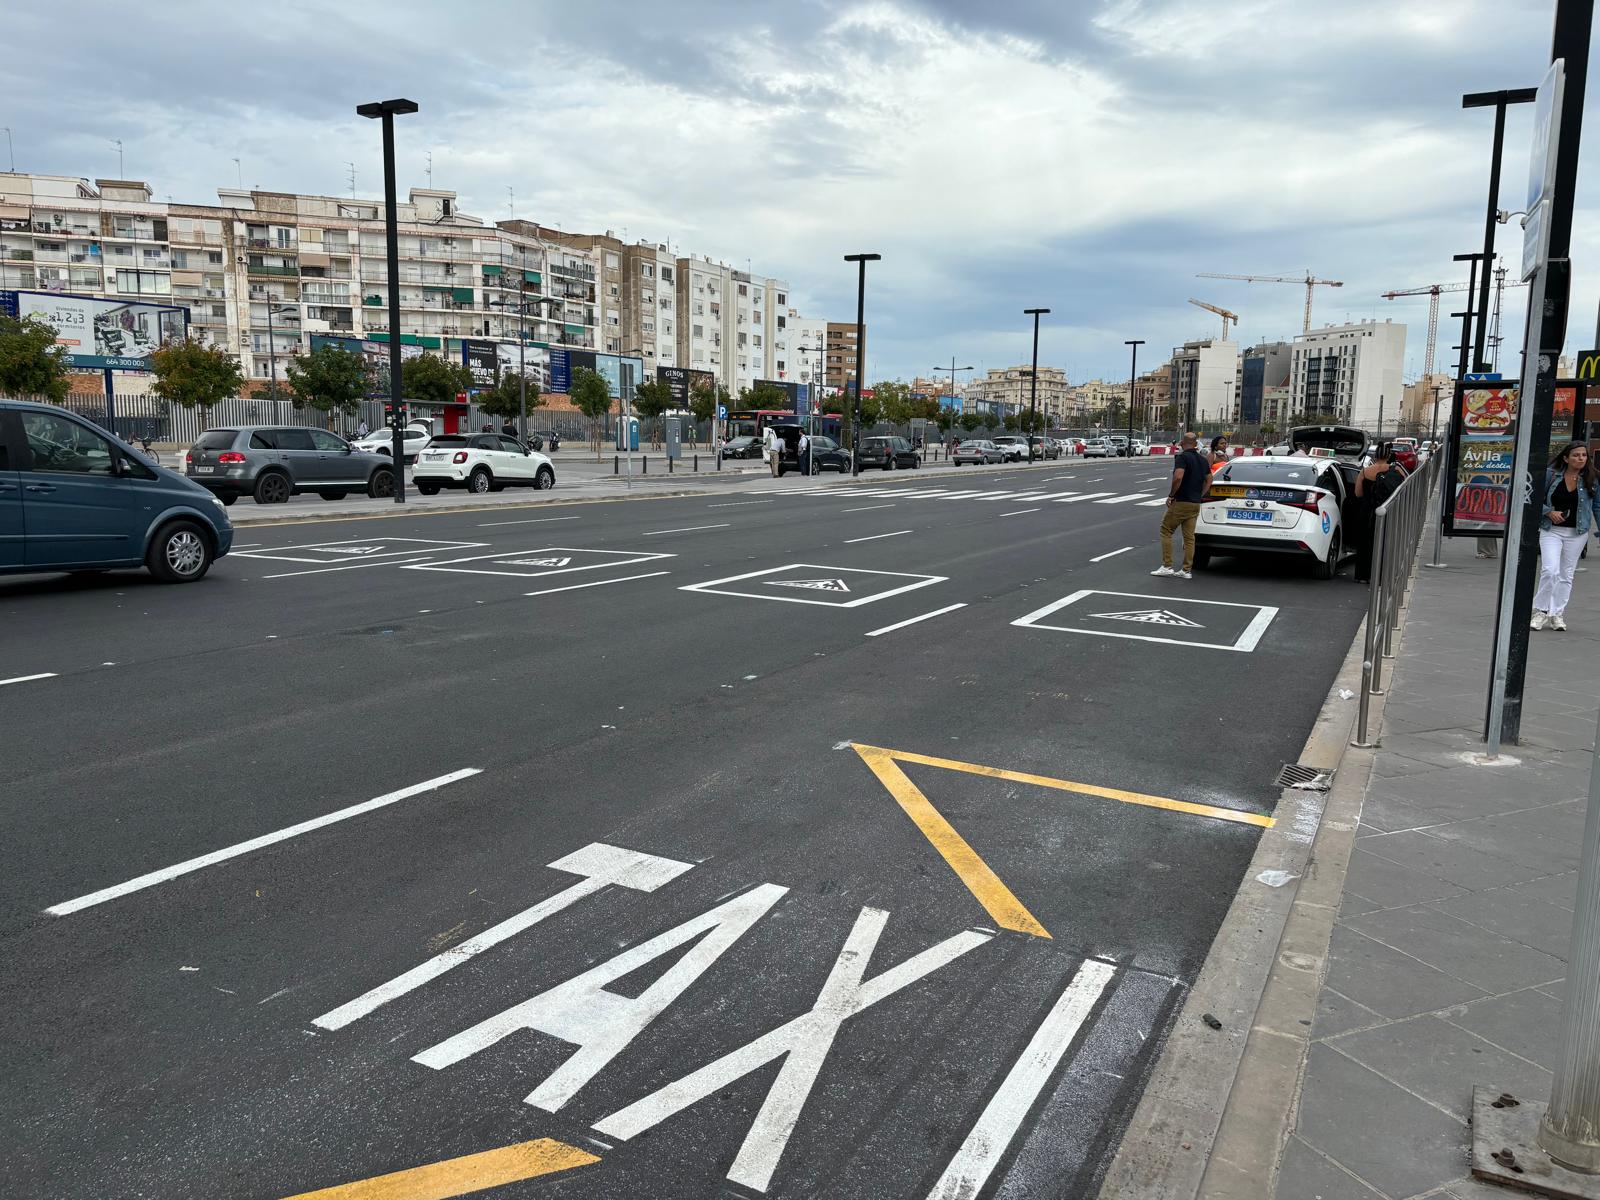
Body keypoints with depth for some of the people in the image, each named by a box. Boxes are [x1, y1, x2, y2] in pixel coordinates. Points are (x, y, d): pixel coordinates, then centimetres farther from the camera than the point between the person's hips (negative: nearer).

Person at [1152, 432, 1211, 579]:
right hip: (1196, 504, 7)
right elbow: (1209, 480, 19)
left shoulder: (1182, 457, -12)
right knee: (1189, 537, 7)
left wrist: (1171, 495, -14)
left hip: (1181, 502, -7)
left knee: (1166, 530, 3)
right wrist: (1200, 495, 19)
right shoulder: (1203, 460, 13)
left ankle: (1167, 566, -1)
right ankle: (1187, 570, 7)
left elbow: (1178, 477, -26)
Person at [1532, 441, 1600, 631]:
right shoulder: (1551, 475, -5)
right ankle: (1540, 610, 3)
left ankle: (1556, 614, 19)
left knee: (1566, 575, 8)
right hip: (1551, 530, -2)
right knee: (1550, 571, -13)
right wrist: (1549, 512, -12)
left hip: (1577, 533, 2)